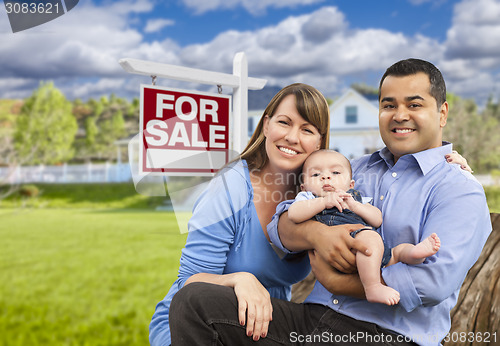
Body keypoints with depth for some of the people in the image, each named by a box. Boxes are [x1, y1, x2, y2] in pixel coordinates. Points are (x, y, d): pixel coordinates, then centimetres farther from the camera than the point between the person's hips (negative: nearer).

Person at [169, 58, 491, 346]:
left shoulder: (461, 190, 0)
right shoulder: (355, 170, 18)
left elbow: (434, 281, -16)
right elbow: (282, 225, 10)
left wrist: (334, 281, -11)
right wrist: (316, 233, -14)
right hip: (311, 317, 6)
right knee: (195, 300, -14)